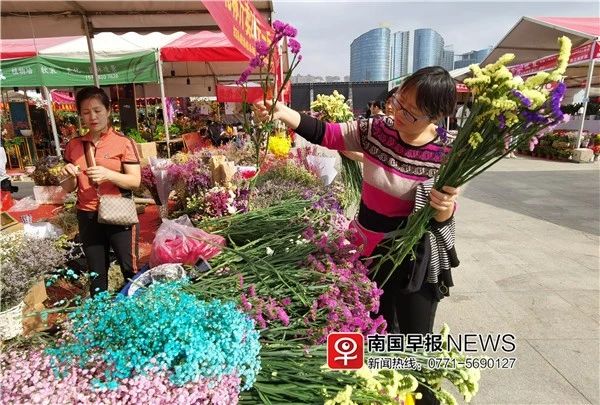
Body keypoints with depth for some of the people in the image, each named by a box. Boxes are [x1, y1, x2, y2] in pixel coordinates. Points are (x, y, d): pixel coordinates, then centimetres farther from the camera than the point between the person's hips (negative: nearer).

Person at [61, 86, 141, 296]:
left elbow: (135, 181, -10)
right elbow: (69, 188, 11)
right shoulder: (73, 146, 7)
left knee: (130, 270, 3)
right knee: (96, 273, 17)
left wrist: (108, 175, -25)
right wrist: (69, 176, -10)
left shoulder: (123, 143, -6)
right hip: (87, 217, 4)